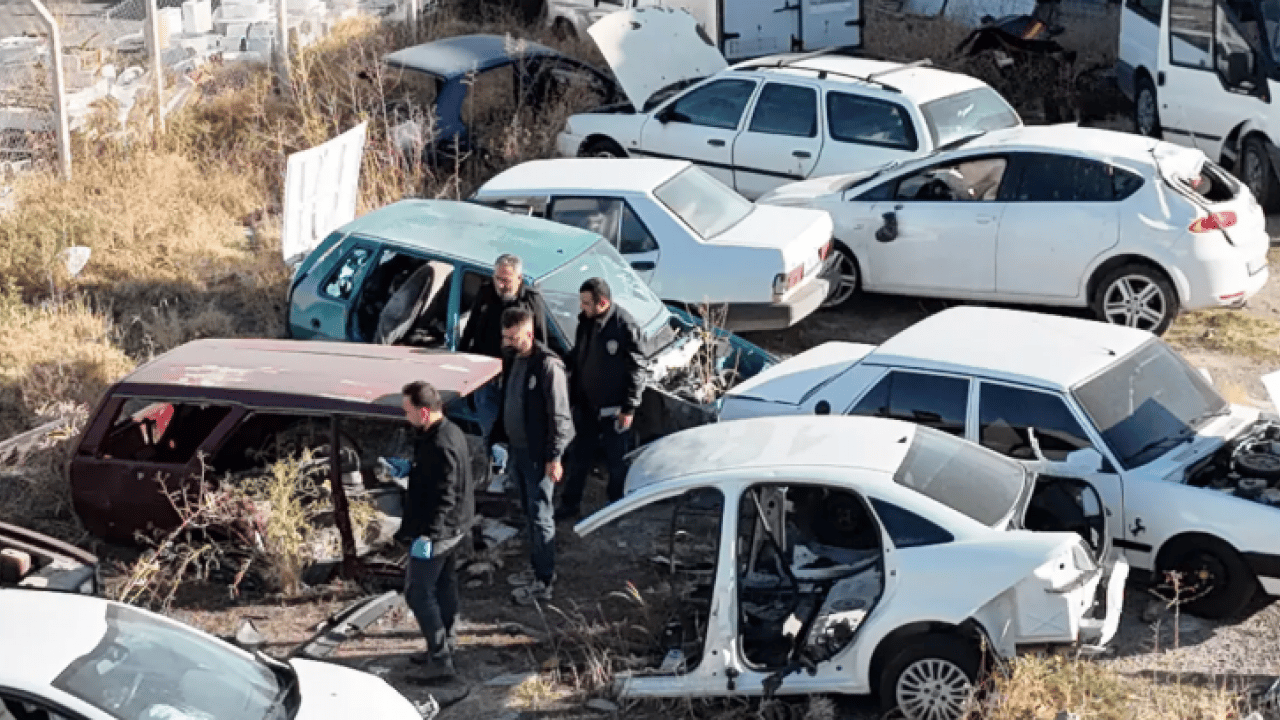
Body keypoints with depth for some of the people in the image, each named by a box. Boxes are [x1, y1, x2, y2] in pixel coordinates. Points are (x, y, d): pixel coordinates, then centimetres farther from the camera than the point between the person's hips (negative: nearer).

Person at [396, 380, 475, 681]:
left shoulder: (440, 447, -28)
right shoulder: (450, 432, 5)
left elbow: (444, 497, -29)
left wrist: (426, 534, -29)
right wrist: (409, 469, 22)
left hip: (436, 532, -11)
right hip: (453, 528, 11)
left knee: (418, 592, -4)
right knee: (444, 586, 20)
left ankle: (440, 660, -2)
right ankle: (445, 648, 33)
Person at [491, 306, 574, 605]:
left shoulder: (548, 365, -21)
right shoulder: (514, 359, 5)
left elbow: (559, 415, -19)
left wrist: (554, 457, -19)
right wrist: (502, 438, 17)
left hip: (538, 454, -8)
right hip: (517, 449, 8)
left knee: (540, 516, -2)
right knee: (529, 512, 17)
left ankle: (544, 582, 6)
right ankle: (538, 568, 30)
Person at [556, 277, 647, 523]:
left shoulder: (624, 325, -21)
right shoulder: (585, 322, -1)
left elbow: (636, 368, -16)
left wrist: (629, 408, -15)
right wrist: (573, 397, 9)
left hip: (613, 409, -6)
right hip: (586, 406, 6)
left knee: (616, 462, 11)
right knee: (580, 459, 17)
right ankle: (569, 505, 29)